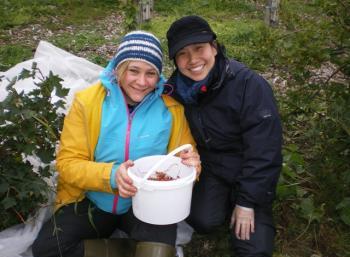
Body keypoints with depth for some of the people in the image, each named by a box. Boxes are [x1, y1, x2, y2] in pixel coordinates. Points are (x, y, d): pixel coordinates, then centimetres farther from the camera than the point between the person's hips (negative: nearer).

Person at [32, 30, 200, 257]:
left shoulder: (171, 107, -7)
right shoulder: (87, 101, -9)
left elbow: (185, 156, 2)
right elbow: (67, 162, -10)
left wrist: (191, 162, -24)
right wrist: (110, 175, -29)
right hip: (91, 202, 3)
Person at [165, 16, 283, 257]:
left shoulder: (250, 85, -27)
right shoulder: (176, 88, -12)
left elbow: (263, 151, -23)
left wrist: (247, 202, -18)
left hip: (250, 174, -3)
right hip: (211, 167, 3)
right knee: (203, 221, -17)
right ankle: (225, 200, 15)